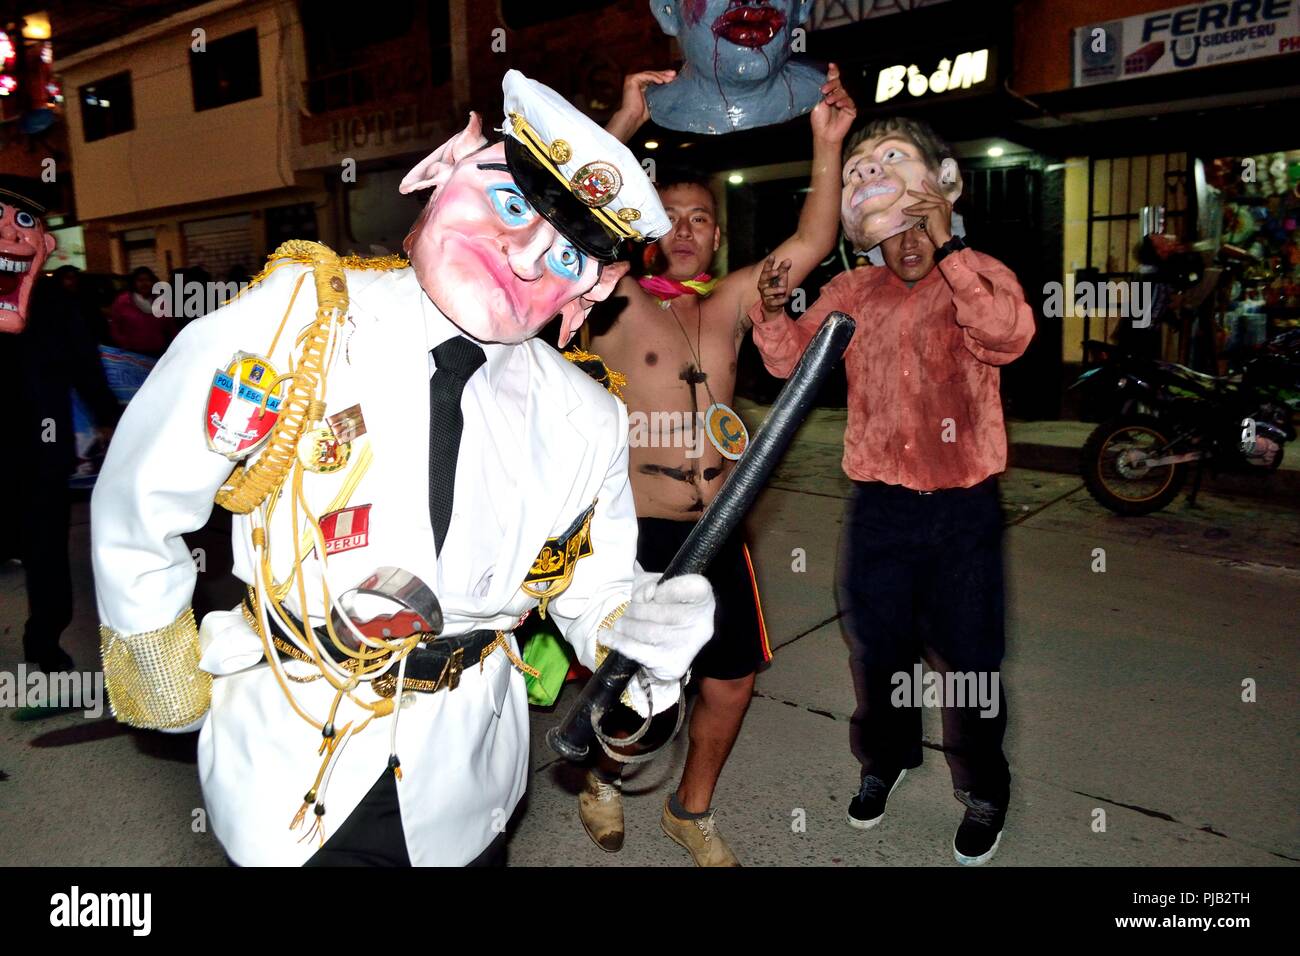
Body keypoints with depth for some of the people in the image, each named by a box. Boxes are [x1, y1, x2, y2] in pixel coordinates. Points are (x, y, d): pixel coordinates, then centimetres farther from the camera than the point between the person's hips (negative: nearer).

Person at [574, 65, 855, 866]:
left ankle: (692, 809, 37)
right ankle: (605, 777, 41)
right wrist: (627, 123, -22)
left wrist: (827, 143, -6)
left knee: (731, 681, 12)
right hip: (636, 531, -4)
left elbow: (812, 243, 2)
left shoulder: (730, 304, 8)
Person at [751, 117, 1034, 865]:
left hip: (964, 507, -3)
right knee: (879, 647, 19)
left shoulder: (982, 278, -4)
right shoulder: (853, 292, 6)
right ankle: (886, 759, 44)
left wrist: (948, 248, -28)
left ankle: (984, 791, 33)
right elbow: (790, 360, 3)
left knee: (969, 657, 10)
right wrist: (775, 306, -16)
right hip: (880, 503, 3)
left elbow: (1009, 335, -25)